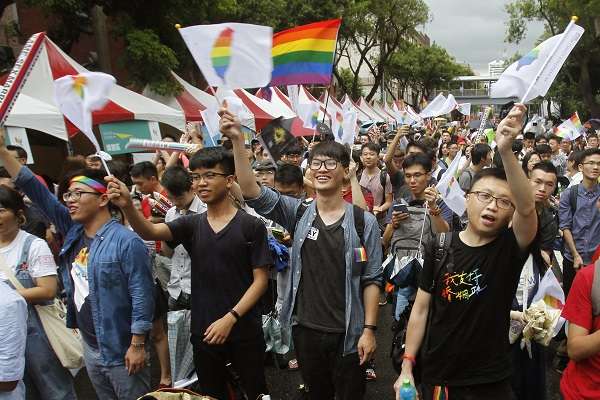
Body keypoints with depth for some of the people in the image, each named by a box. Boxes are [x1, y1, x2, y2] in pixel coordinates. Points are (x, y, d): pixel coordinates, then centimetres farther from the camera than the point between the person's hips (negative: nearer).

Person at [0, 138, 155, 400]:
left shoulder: (126, 242, -18)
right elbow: (36, 191, 4)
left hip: (121, 349, -7)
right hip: (89, 345, 7)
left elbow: (142, 295, -19)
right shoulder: (72, 231, 4)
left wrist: (137, 345, -19)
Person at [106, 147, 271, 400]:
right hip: (204, 332, 4)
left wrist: (230, 318, -16)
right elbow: (150, 232, -14)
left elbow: (260, 280, -8)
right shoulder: (191, 224, 3)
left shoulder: (252, 226, -8)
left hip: (244, 332, -3)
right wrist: (127, 206, -34)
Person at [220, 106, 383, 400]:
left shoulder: (364, 222, -7)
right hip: (305, 330, 2)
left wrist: (369, 329, -9)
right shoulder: (297, 213, -2)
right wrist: (237, 140, -23)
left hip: (348, 333, -2)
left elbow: (372, 279, -5)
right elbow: (252, 193, -14)